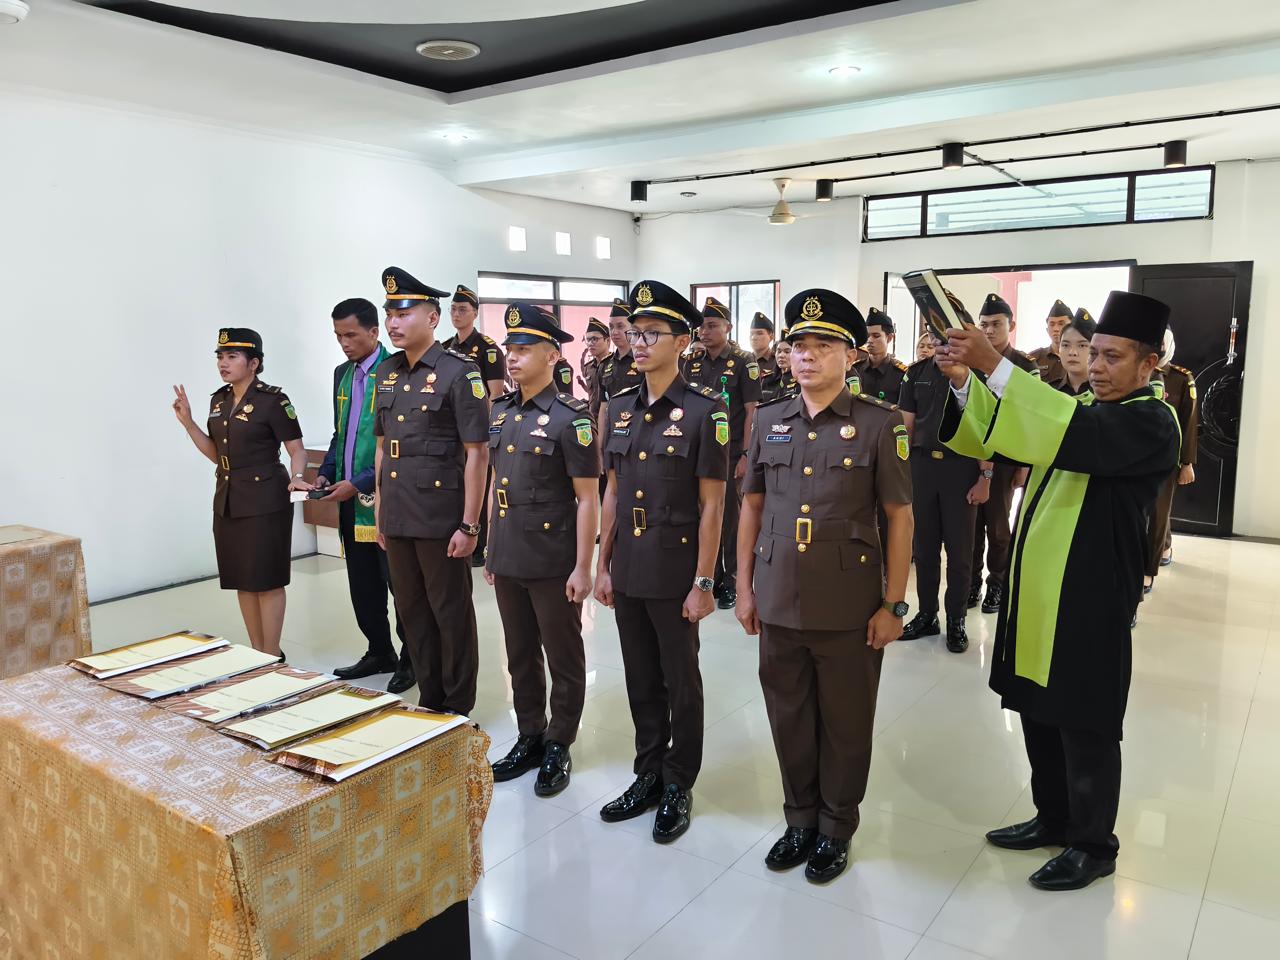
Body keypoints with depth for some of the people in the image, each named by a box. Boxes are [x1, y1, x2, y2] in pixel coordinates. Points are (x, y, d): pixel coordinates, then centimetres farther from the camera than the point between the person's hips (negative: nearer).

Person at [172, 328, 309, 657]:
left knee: (267, 581, -2)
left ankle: (272, 657, 8)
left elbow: (297, 448, -8)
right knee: (241, 580, 12)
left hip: (264, 502, -7)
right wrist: (187, 421, 7)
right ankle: (256, 652, 23)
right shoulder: (218, 400, 11)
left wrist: (297, 478, -26)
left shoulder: (273, 400, -11)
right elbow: (216, 454, 15)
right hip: (227, 501, 8)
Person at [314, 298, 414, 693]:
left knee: (399, 582, 2)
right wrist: (326, 474, 7)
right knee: (362, 584, 14)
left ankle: (410, 658, 16)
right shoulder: (342, 374, 13)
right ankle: (379, 652, 29)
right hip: (350, 500, 8)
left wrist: (360, 482, -18)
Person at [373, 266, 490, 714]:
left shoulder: (459, 372, -11)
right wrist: (379, 510, 13)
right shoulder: (387, 372, 10)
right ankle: (428, 700, 31)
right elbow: (382, 445, 16)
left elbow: (477, 453, -14)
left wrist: (469, 525, -16)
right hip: (397, 519, 7)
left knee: (451, 614, 6)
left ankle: (458, 710, 21)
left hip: (441, 520, -7)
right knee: (412, 611, 15)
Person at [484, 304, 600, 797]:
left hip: (554, 562, -6)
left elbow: (587, 499, -12)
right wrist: (491, 549, 14)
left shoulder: (570, 416, -12)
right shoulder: (500, 411, 8)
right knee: (520, 656, 17)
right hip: (508, 560, 6)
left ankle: (558, 747, 24)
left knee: (563, 659, 9)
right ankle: (529, 738, 32)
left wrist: (582, 567, -14)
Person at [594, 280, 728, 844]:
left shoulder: (704, 412, -10)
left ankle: (679, 788, 26)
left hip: (675, 575, -5)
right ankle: (648, 777, 33)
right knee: (641, 683, 16)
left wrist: (702, 583, -12)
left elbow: (712, 505, -10)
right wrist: (602, 565, 9)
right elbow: (612, 492, 11)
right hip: (627, 574, 5)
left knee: (681, 684, 10)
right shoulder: (619, 408, 7)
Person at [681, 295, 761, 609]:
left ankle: (732, 581, 15)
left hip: (731, 454, -4)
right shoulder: (691, 364, 8)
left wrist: (746, 455, -13)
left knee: (732, 518, 3)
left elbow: (752, 411, -8)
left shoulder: (744, 362, -6)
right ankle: (711, 577, 22)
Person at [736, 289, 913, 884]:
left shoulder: (880, 423, -6)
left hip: (849, 607, -3)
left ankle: (836, 830, 33)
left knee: (845, 723, 12)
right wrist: (744, 588, 9)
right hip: (778, 603, 3)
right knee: (789, 719, 15)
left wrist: (894, 605, -6)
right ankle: (800, 820, 37)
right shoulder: (769, 420, 5)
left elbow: (900, 518, -4)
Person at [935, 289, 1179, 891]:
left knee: (1085, 729, 6)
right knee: (1039, 715, 18)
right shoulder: (1077, 410, 13)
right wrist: (964, 381, -10)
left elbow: (1076, 434, -32)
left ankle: (1093, 846, 24)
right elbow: (995, 437, 8)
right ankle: (1053, 818, 36)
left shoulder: (1151, 423, -13)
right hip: (1036, 594, 8)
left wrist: (995, 365, -37)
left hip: (1089, 604, -8)